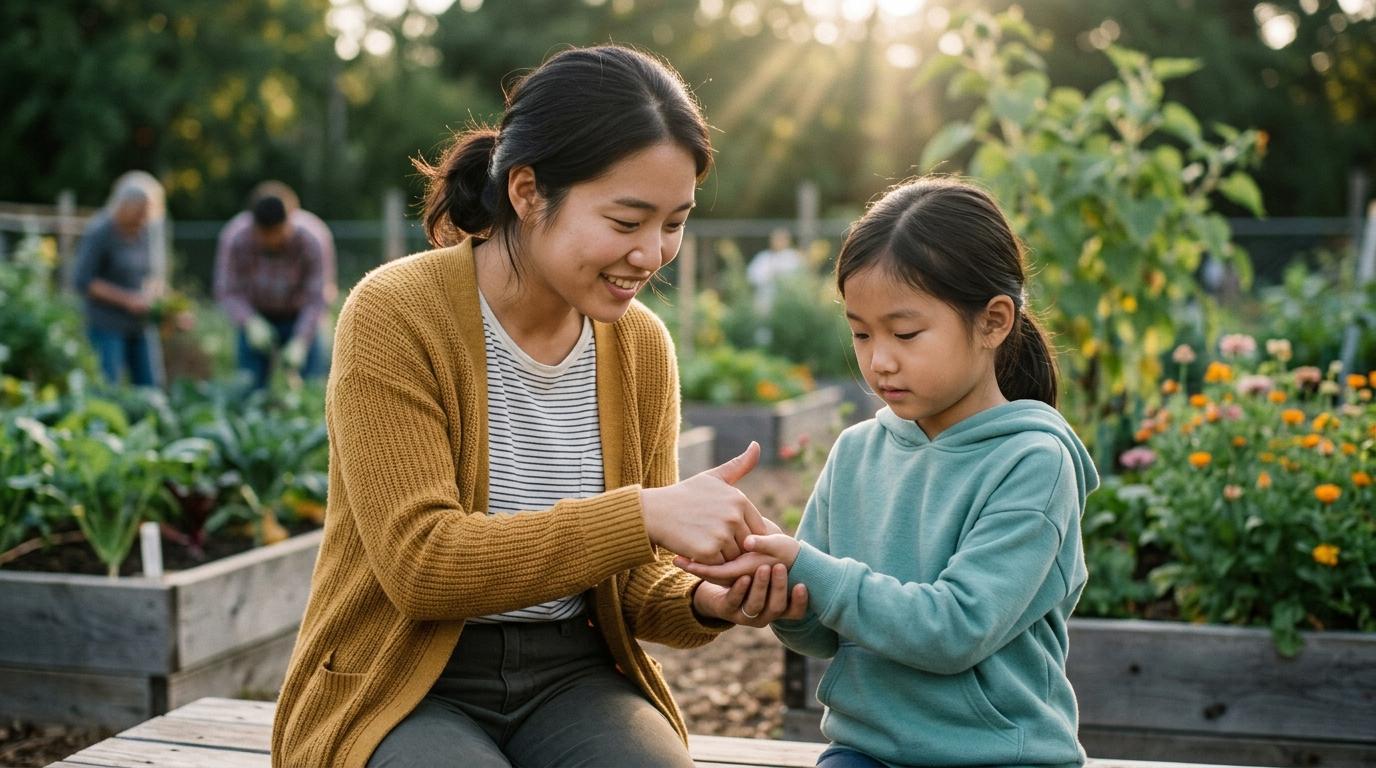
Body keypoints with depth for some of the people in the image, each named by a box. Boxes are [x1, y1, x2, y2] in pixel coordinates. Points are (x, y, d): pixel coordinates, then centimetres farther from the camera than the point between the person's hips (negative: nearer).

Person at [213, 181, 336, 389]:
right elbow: (227, 291, -19)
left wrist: (300, 342, -33)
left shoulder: (313, 241, -29)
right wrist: (250, 323, -35)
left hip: (300, 318, -1)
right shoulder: (235, 239, -26)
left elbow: (316, 298, -25)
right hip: (256, 317, 1)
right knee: (251, 386, -6)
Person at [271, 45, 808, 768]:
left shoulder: (643, 345, 2)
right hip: (405, 687, -3)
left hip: (572, 679, 4)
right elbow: (420, 565, -21)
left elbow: (632, 578, 7)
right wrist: (645, 512, -28)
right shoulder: (393, 315, -14)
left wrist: (705, 603, -16)